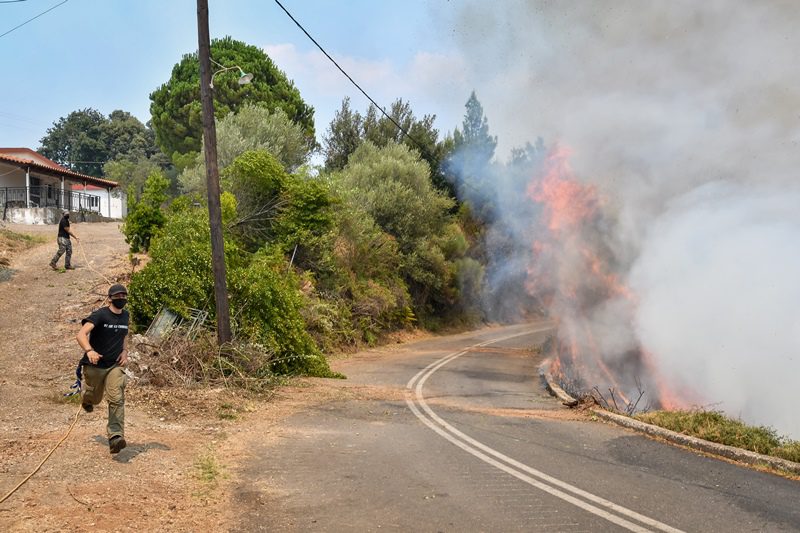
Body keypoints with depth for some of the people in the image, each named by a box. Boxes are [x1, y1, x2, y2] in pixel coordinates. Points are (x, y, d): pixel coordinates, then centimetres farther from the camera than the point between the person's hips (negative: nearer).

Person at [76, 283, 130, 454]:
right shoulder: (100, 315, -15)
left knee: (117, 399, -15)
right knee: (95, 399, 16)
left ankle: (115, 437, -18)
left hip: (115, 365, 3)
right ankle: (86, 396, 54)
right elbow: (81, 334, -28)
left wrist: (125, 351, 5)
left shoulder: (125, 316, 4)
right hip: (95, 365, -3)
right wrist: (89, 351, -47)